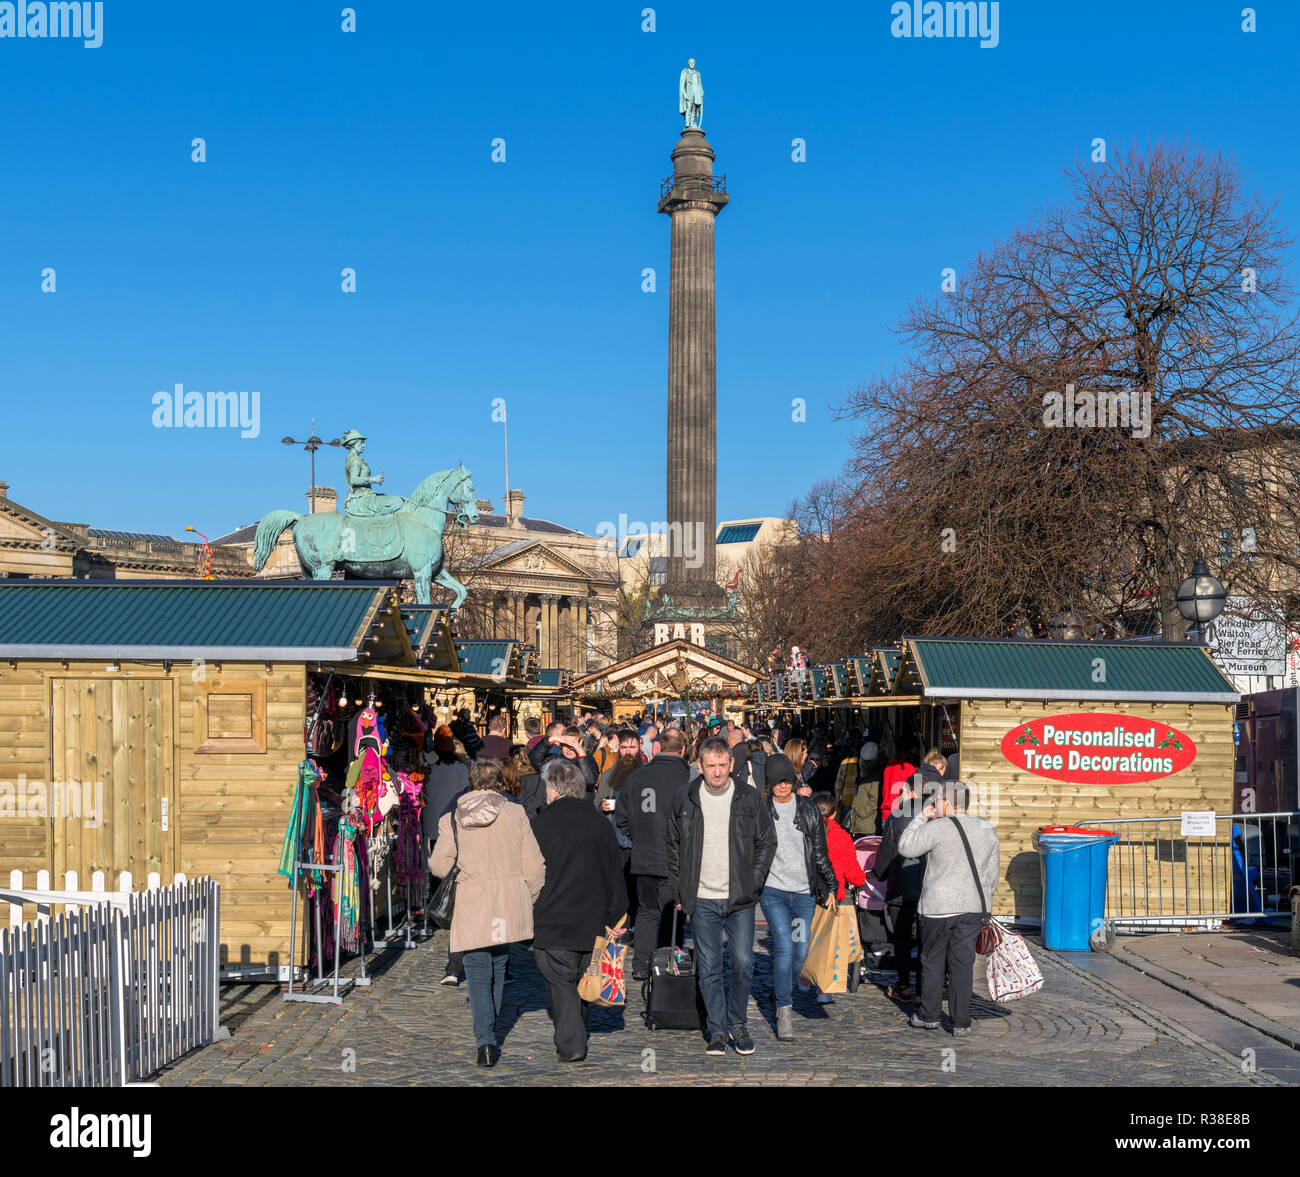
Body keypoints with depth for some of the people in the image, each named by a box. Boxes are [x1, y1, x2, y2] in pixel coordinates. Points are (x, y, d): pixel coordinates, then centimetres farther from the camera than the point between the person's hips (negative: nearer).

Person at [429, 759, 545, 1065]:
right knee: (498, 966, 17)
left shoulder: (451, 819, -3)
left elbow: (439, 866, -2)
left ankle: (485, 1040, -10)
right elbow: (535, 866, -3)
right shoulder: (515, 813, -2)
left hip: (471, 907, -1)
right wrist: (530, 900, 12)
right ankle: (489, 1034, 26)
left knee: (478, 973, 3)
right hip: (508, 906, 1)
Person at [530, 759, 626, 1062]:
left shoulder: (542, 823, -9)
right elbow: (616, 874, 6)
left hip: (553, 921, -4)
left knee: (560, 983, 2)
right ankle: (577, 1038, 26)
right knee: (581, 979, 16)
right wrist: (614, 917, 11)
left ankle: (570, 1045, -5)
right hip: (591, 923, 4)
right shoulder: (599, 823, 3)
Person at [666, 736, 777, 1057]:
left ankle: (737, 1022, 17)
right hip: (702, 899, 1)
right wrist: (680, 891, 4)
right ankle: (717, 1031, 12)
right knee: (709, 968, 2)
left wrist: (753, 883, -1)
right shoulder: (685, 799, 2)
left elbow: (767, 842, 8)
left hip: (740, 898, 0)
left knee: (743, 962, -3)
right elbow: (673, 846, 10)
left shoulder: (749, 798, 0)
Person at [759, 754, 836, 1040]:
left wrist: (829, 887, 6)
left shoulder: (808, 811, 7)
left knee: (800, 952, 3)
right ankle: (784, 1014, -10)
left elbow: (821, 853, 12)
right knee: (784, 946, -16)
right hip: (772, 889, -3)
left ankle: (780, 992, 29)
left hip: (804, 892, 3)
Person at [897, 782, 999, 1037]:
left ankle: (928, 1016, 21)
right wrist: (982, 904, 21)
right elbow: (992, 874, 11)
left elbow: (905, 847, -5)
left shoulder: (937, 828, -14)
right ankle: (961, 1023, 8)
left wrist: (921, 818, 3)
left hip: (938, 907, -5)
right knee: (963, 963, 8)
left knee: (932, 961, 11)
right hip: (973, 907, 5)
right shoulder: (987, 830, 6)